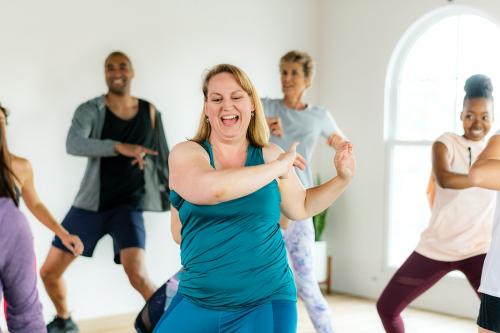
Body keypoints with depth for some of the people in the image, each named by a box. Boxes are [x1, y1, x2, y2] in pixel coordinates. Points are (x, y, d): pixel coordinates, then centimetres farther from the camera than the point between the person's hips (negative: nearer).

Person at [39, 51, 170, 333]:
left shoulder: (149, 112, 2)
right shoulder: (90, 110, -5)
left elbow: (162, 159, 11)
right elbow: (73, 144, -25)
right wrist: (120, 147, -36)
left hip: (128, 204, -1)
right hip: (91, 204, 2)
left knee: (138, 275, -24)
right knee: (49, 271, 7)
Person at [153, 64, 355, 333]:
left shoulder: (269, 155, 3)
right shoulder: (186, 153, -5)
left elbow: (301, 207, 18)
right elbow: (211, 189, -26)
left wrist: (343, 179, 5)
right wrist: (279, 168, -18)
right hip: (197, 303, -1)